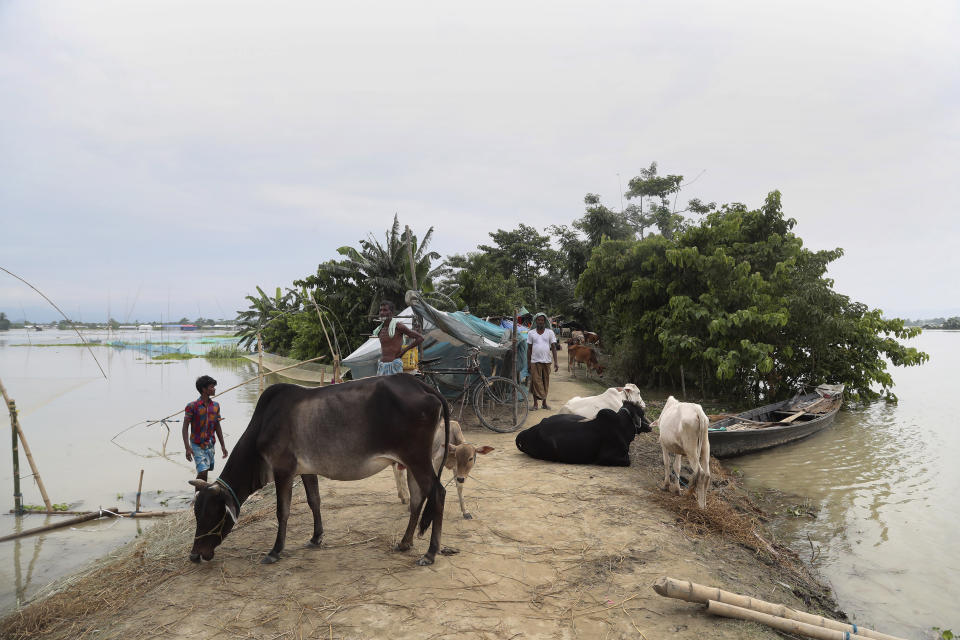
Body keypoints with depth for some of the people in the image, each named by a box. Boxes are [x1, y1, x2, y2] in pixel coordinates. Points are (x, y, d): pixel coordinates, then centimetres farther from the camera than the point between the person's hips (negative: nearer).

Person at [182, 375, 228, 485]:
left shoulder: (216, 406, 5)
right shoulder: (192, 406, -13)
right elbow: (185, 427, -12)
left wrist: (222, 445, 12)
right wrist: (187, 448, -21)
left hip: (210, 445, 6)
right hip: (197, 446, -6)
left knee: (206, 471, 13)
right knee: (202, 472, -15)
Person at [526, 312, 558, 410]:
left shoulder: (550, 332, 5)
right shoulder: (531, 333, 6)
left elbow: (553, 348, 2)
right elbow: (529, 348, 8)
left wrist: (555, 362, -6)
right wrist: (528, 363, 3)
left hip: (546, 361, 1)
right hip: (535, 362, -1)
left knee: (545, 382, 7)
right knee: (535, 382, -5)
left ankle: (544, 402, 17)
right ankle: (535, 404, 1)